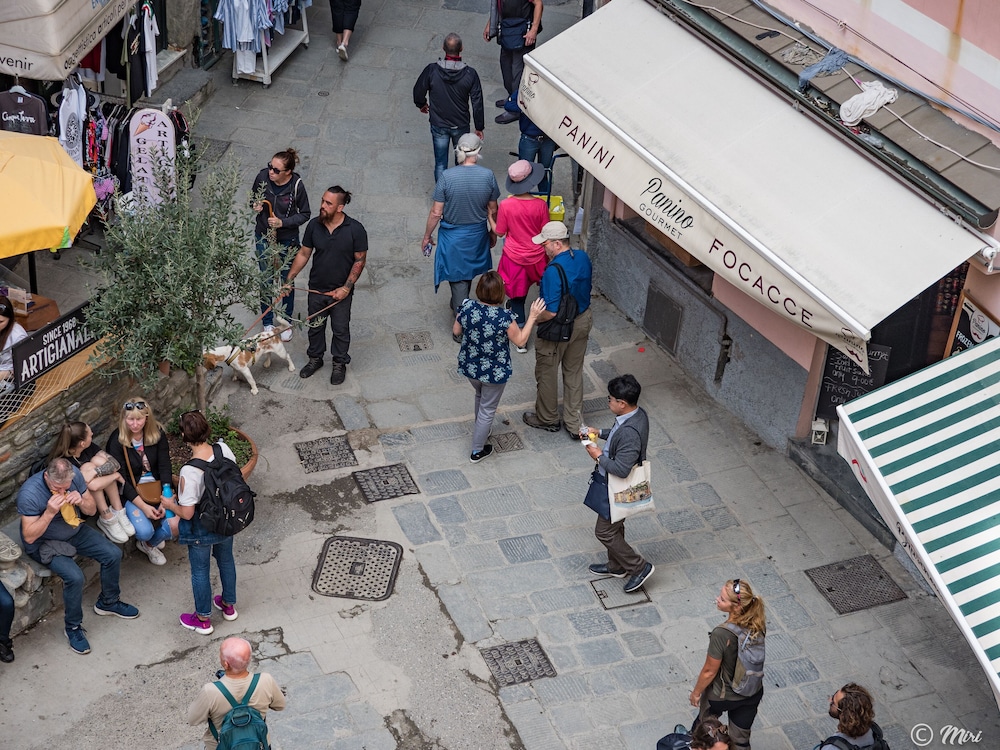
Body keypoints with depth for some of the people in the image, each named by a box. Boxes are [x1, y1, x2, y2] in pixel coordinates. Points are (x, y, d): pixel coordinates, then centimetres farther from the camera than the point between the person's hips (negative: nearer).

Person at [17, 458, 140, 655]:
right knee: (75, 577, -27)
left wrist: (81, 501, -27)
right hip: (44, 543, -6)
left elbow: (92, 510, -4)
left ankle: (108, 602, 21)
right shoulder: (29, 493, -31)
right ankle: (73, 627, -3)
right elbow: (29, 537, -27)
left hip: (75, 531, 6)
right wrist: (50, 512, -39)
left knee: (113, 554, -6)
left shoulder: (75, 475, -16)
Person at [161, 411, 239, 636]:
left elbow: (187, 513, -27)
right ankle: (229, 605, 50)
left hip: (202, 530, -5)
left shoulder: (189, 472, -35)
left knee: (200, 571, 18)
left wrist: (170, 505, -7)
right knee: (226, 560, 29)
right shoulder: (224, 450, -20)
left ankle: (203, 619, 37)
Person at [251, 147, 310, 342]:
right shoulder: (262, 177, -17)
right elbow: (254, 197, 4)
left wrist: (283, 222, -24)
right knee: (266, 280, 13)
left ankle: (287, 323, 35)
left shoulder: (296, 185, -23)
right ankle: (267, 322, 32)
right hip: (263, 237, 2)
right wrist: (256, 206, -20)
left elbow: (305, 214, -11)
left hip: (287, 240, -2)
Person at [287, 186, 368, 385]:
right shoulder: (314, 225, -9)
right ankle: (315, 359, 41)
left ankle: (340, 363, 33)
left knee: (340, 329, 13)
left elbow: (360, 260, -12)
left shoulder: (355, 229, -19)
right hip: (316, 289, 3)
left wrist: (346, 288, -15)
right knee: (315, 326, 19)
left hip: (341, 292, -3)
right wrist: (289, 279, 1)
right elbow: (304, 254, 2)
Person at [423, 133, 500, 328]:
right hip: (477, 235, 3)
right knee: (468, 272, 26)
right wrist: (493, 232, 14)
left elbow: (436, 212, -16)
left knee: (458, 278, 10)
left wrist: (426, 236, -1)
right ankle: (457, 306, 50)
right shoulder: (488, 176, -16)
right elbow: (492, 211, -4)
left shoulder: (447, 176, -22)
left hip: (453, 236, -3)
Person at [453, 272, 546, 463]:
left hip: (469, 366, 5)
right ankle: (477, 451, 29)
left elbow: (456, 331, 0)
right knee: (487, 409, 16)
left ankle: (481, 430, 57)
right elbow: (520, 341, -15)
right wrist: (532, 317, -10)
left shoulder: (467, 307, -18)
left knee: (480, 396, 33)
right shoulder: (504, 317, -29)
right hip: (494, 372, -5)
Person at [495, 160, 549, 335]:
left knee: (517, 297, 10)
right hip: (537, 256, 1)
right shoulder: (540, 205, -17)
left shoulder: (505, 205, -19)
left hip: (514, 257, -1)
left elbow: (500, 233, -7)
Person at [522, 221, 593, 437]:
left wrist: (535, 319, -12)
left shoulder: (554, 271, -32)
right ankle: (575, 424, 29)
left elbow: (551, 312, -31)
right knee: (574, 372, 20)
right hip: (582, 322, 8)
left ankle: (547, 418, 35)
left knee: (547, 374, 16)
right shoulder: (583, 257, -7)